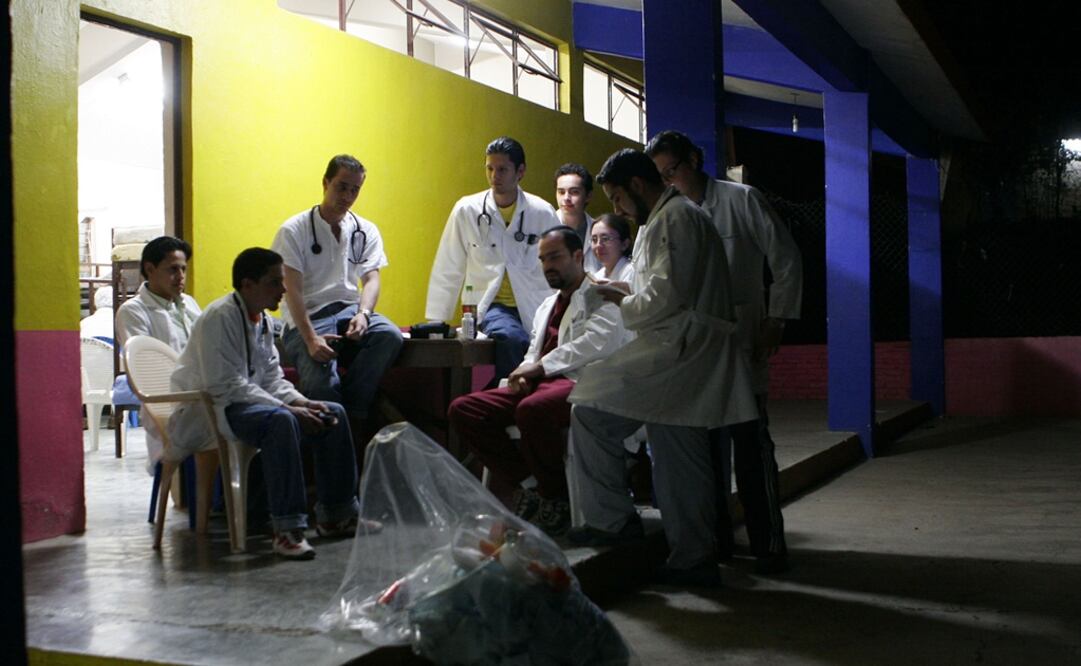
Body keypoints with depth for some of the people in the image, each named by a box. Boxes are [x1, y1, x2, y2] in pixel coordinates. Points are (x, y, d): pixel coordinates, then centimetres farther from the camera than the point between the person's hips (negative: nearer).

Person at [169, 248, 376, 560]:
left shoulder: (262, 320, 11)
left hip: (250, 402, 10)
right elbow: (226, 385, -24)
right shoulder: (220, 317, -17)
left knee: (332, 414, 0)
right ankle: (287, 528, -34)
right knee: (279, 421, -37)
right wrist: (289, 408, -26)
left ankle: (336, 515, 7)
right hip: (210, 411, -9)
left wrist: (302, 402, -8)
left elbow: (272, 377, 13)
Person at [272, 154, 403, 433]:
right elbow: (292, 289, -9)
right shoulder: (294, 230, 0)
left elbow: (371, 278, 3)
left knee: (390, 335, -30)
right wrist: (311, 338, -23)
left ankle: (353, 413, -20)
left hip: (348, 311, 4)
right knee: (321, 383, -32)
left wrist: (363, 314, -21)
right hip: (306, 319, -4)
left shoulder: (366, 231, 13)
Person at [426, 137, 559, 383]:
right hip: (493, 307, -1)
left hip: (534, 309, 1)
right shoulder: (467, 210, 1)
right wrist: (436, 323, 2)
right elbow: (447, 272, 5)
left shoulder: (542, 213, 2)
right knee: (512, 338, -33)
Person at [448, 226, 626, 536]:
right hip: (539, 384, 8)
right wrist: (524, 372, 1)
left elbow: (598, 342, -15)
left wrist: (540, 367, -16)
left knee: (532, 409, -40)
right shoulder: (546, 306, 30)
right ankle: (523, 486, -7)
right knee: (463, 409, -9)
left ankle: (557, 500, -17)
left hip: (580, 383, -8)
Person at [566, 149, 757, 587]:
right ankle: (694, 559, 16)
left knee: (590, 411, -12)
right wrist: (629, 296, 13)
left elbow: (665, 298, -18)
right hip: (688, 354, 11)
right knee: (681, 464, 11)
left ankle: (611, 519, -4)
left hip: (679, 349, -11)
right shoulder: (676, 217, 23)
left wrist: (622, 303, -2)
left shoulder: (674, 218, -10)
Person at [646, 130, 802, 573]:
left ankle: (768, 543, 1)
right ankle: (717, 538, 14)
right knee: (706, 445, 4)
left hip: (741, 343, -4)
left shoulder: (740, 200, 1)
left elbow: (786, 260, 3)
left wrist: (775, 322, -2)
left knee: (751, 445, -6)